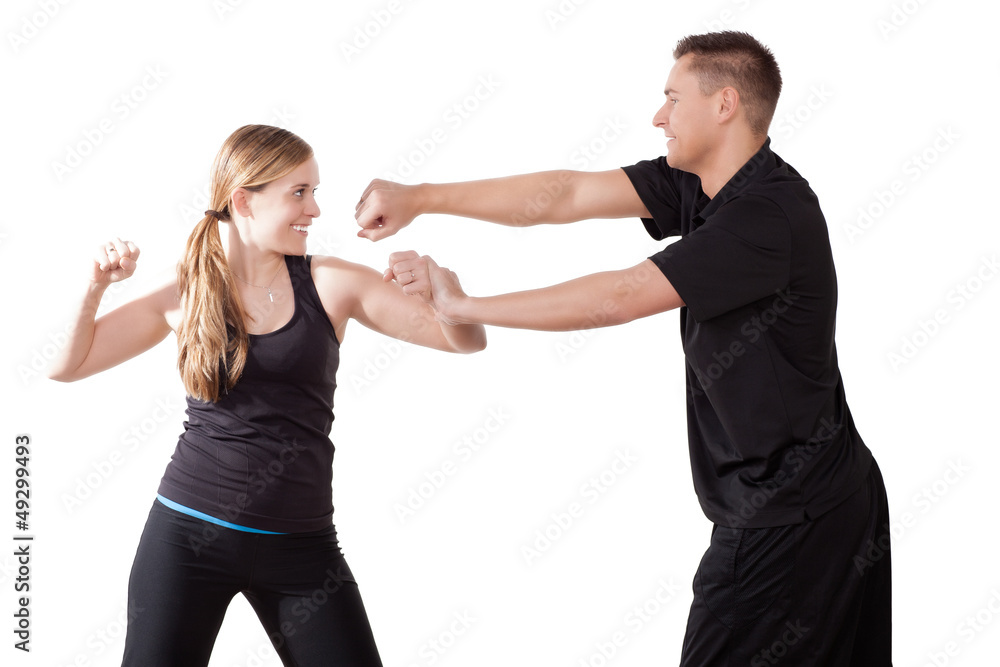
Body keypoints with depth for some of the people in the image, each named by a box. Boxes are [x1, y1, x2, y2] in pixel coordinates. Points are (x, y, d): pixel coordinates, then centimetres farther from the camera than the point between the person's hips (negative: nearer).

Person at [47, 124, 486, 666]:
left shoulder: (330, 284, -1)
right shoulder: (187, 296, 1)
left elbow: (467, 340, -3)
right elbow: (66, 366, 6)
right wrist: (96, 284, -9)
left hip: (301, 545, 0)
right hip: (188, 534, 0)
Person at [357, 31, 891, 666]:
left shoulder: (770, 214, -24)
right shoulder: (696, 186, 5)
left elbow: (616, 298, -25)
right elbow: (565, 195, 1)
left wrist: (462, 306, -16)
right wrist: (420, 198, -5)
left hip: (789, 517, -9)